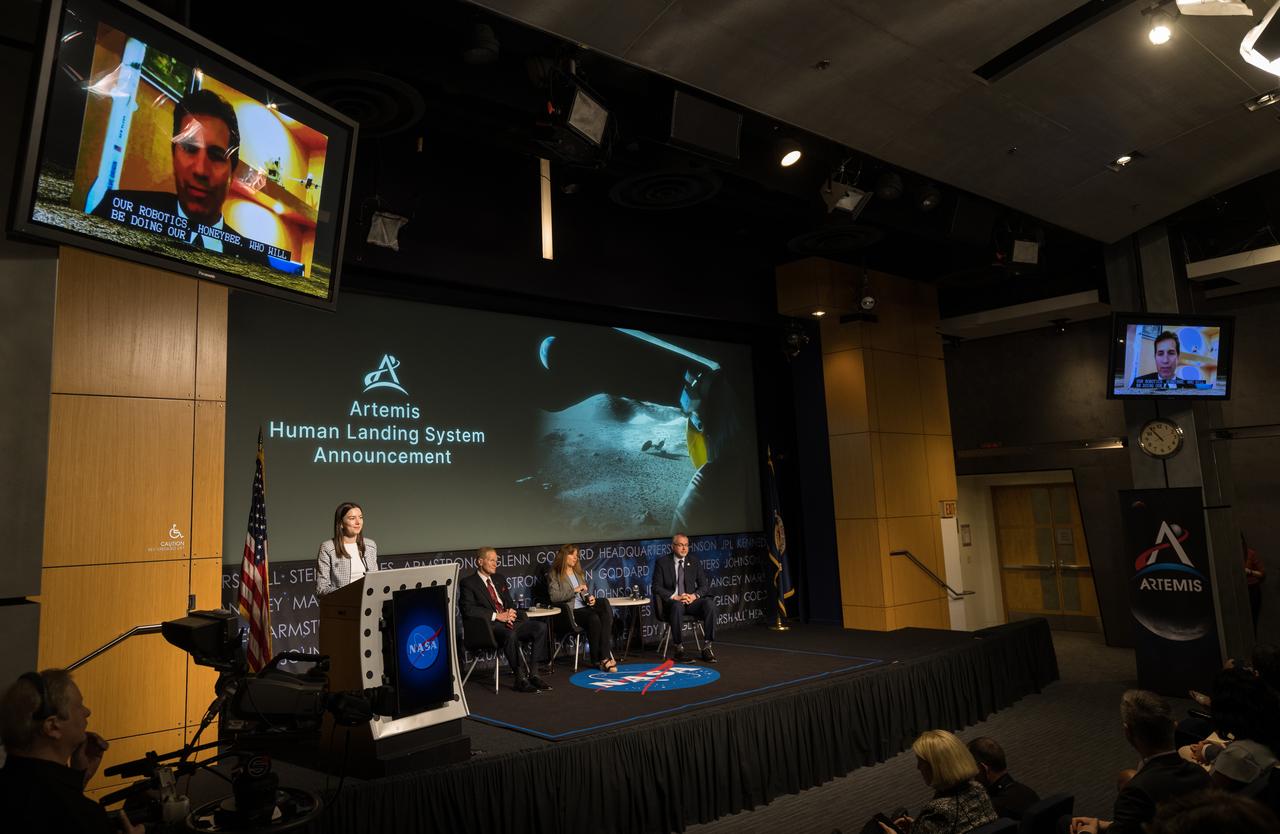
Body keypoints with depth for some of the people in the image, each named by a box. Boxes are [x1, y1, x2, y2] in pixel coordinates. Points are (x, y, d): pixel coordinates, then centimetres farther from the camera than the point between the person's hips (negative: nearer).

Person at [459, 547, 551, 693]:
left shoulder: (499, 579, 23)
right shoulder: (468, 582, 1)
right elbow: (468, 609, -12)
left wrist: (511, 611, -2)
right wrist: (496, 616, -17)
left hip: (508, 620, 7)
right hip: (489, 626, -7)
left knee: (540, 627, -17)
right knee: (510, 635, -38)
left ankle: (532, 673, -16)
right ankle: (520, 678, -26)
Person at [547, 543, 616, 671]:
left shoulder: (577, 573, 26)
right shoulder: (553, 574, 4)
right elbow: (554, 596, -9)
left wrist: (591, 597, 7)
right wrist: (574, 590, -13)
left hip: (585, 607, 6)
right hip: (570, 611, -6)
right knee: (594, 619, -34)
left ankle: (604, 657, -29)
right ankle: (604, 657, -19)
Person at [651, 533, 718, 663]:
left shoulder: (694, 561, 8)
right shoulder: (662, 562, 0)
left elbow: (704, 585, 7)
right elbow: (657, 587, -5)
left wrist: (694, 596, -14)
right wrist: (675, 597, -19)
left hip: (691, 599, 3)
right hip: (672, 602, -3)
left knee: (709, 603, -28)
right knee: (677, 606, -39)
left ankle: (707, 647, -23)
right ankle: (679, 649, -29)